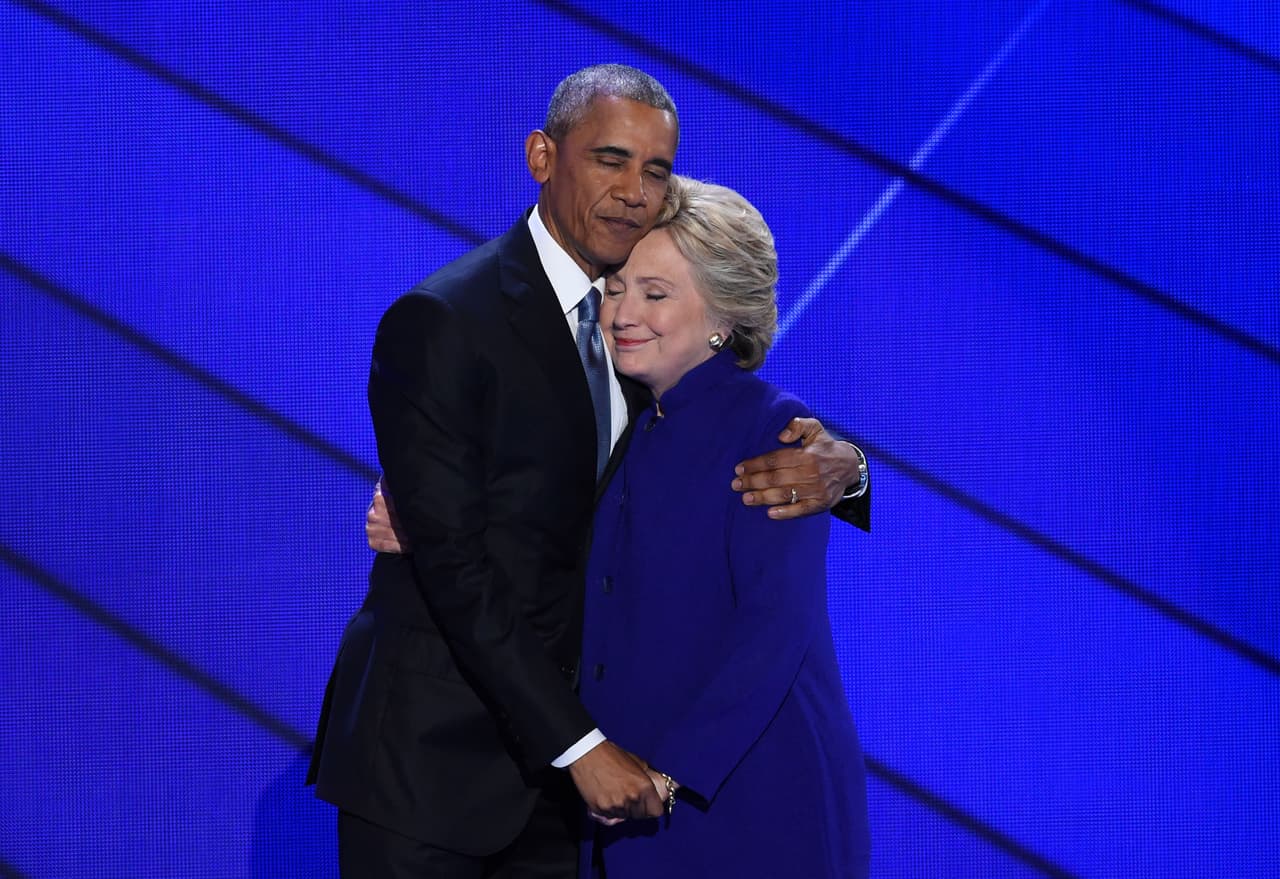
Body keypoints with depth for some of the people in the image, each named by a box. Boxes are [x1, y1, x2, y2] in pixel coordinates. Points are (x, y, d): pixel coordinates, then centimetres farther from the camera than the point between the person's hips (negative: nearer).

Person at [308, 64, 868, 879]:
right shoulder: (440, 323, -14)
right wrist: (580, 744, -21)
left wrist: (837, 465, -18)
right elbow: (455, 567, -18)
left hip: (550, 746, 6)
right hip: (433, 752, -6)